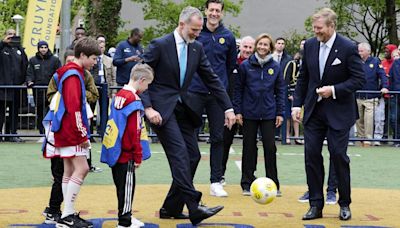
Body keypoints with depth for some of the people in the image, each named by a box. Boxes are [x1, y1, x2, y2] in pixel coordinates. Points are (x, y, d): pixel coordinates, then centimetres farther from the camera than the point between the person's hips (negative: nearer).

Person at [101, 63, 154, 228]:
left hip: (114, 150, 9)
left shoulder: (119, 95, 10)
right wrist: (138, 156, -11)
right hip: (126, 153, -9)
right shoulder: (133, 100, -17)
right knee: (127, 186, -1)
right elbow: (134, 132, -18)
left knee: (122, 185, 17)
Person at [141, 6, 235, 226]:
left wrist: (228, 108, 4)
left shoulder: (197, 48, 7)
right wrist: (148, 108, -20)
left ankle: (171, 208, 14)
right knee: (179, 154, -18)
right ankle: (194, 208, -22)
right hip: (161, 108, -7)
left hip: (182, 107, 7)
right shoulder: (159, 45, -11)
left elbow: (212, 79, 10)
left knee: (192, 156, 4)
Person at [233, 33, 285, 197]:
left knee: (270, 148, 1)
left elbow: (280, 91, 6)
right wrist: (237, 111, -3)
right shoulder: (246, 65, -1)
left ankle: (273, 184, 10)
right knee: (249, 148, 6)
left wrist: (280, 112, 2)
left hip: (269, 114, 1)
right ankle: (247, 183, 15)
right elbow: (238, 89, 2)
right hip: (249, 113, -1)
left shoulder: (275, 67, 2)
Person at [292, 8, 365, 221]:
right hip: (314, 110, 4)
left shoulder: (348, 48, -11)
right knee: (311, 155, 0)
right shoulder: (310, 45, 4)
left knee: (338, 155, -1)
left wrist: (334, 90, -20)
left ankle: (345, 204, 15)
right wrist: (297, 104, 4)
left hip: (338, 112, -4)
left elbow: (359, 79, -10)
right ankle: (316, 205, 8)